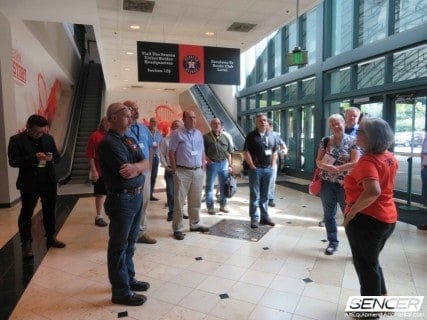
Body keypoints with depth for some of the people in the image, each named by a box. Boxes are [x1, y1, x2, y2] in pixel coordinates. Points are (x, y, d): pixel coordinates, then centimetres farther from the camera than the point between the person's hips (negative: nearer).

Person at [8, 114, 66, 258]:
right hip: (29, 183, -4)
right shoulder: (16, 140, -7)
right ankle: (26, 243, 16)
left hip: (49, 181, 4)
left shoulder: (48, 138, 6)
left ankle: (51, 237, 29)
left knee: (50, 211, 15)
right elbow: (13, 161, -13)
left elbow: (57, 156, 10)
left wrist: (51, 158, -14)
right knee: (26, 213, 6)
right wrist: (34, 158, -25)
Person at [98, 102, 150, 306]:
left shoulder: (130, 140, 12)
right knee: (119, 245, 4)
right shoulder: (109, 143, -16)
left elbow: (145, 163, 3)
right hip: (121, 200, -8)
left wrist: (134, 166, -16)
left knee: (130, 242, 19)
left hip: (137, 196, 9)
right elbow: (126, 173, -22)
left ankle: (129, 279, 34)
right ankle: (120, 291, 16)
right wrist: (139, 167, -4)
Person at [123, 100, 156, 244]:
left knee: (144, 202, 15)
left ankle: (142, 232, 29)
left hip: (145, 170, 7)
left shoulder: (144, 128, 11)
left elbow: (150, 148, 17)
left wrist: (149, 166, 11)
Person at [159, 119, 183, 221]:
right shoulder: (165, 140, 0)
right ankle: (171, 212, 15)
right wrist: (166, 166, -5)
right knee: (170, 192, 3)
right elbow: (161, 154, 1)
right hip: (170, 169, -1)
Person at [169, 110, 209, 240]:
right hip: (182, 172, -5)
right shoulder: (177, 133, -5)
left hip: (198, 171, 5)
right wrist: (175, 171, -9)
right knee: (179, 201, 1)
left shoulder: (199, 134, 12)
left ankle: (195, 224, 26)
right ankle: (177, 228, 8)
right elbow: (171, 153, -6)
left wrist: (203, 168, 10)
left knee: (195, 200, 13)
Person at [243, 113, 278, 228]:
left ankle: (265, 216, 22)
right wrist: (252, 166, -12)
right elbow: (246, 152, -8)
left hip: (268, 169, 4)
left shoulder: (271, 135, 12)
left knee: (265, 195, 12)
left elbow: (275, 151, 16)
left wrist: (273, 165, 6)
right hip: (255, 169, -4)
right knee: (254, 194, 1)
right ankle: (254, 218, 7)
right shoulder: (251, 135, -3)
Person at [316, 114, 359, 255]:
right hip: (327, 184, 3)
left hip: (345, 184, -3)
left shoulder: (352, 142, -4)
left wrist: (335, 168, -17)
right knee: (329, 215, 12)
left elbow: (354, 163, -12)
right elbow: (318, 161, 2)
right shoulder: (325, 141, 4)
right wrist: (326, 167, -19)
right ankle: (333, 242, 27)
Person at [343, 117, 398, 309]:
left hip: (366, 220, -9)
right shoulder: (389, 157, 4)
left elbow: (373, 192, -39)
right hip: (386, 217, 9)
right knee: (371, 261, 26)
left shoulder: (368, 161, -24)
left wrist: (351, 213, -27)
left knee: (365, 265, 10)